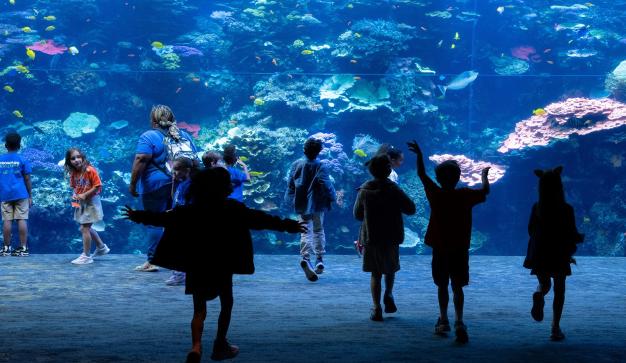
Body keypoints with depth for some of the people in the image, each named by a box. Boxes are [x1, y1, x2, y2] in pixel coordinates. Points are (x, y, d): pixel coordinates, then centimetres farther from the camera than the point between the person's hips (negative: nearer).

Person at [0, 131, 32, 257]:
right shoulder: (22, 160, -1)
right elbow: (27, 179, 0)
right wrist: (30, 196, 7)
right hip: (20, 194, -2)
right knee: (22, 220, -1)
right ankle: (23, 248, -2)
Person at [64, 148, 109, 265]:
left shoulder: (90, 170, -20)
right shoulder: (73, 173, 0)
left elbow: (97, 186, -20)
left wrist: (84, 195, -22)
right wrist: (75, 195, -9)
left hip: (91, 202, -8)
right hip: (81, 203, 8)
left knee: (85, 228, -6)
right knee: (87, 228, 19)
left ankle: (86, 256, 3)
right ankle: (101, 247, 37)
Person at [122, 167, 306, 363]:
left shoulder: (189, 211, -1)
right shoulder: (233, 209, -7)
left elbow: (164, 218, 3)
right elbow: (259, 218, -7)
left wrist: (139, 216, 16)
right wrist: (287, 225, -2)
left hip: (196, 266, 2)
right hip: (222, 266, -2)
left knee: (199, 309, 6)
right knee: (226, 304, 18)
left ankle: (196, 346, -15)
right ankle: (220, 346, 21)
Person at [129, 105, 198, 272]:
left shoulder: (149, 137, -7)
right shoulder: (184, 136, 12)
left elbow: (140, 161, -16)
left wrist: (133, 184, -13)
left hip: (156, 185, -6)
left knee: (155, 223, -2)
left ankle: (152, 261, -2)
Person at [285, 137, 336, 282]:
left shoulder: (296, 165, -1)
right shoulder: (321, 166, -12)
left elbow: (290, 184, 5)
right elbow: (326, 184, -16)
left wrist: (291, 200, 16)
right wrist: (331, 198, -1)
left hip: (302, 205, 2)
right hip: (318, 204, -1)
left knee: (306, 232, 2)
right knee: (318, 230, 16)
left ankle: (305, 257, -20)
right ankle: (319, 259, 14)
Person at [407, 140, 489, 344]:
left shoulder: (436, 194, -6)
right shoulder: (465, 196, -6)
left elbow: (422, 174, 5)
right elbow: (485, 191, 11)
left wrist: (419, 154, 15)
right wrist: (484, 176, 30)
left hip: (440, 248, 0)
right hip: (460, 249, 0)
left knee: (442, 285, 15)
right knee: (457, 287, 0)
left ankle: (443, 321, 23)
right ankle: (459, 322, -17)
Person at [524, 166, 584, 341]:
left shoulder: (537, 208, -6)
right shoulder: (566, 209, -12)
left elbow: (531, 231, 3)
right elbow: (572, 235, -9)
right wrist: (581, 237, 14)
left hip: (540, 255, 2)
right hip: (560, 255, -2)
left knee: (544, 285, 21)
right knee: (559, 290, 12)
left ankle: (539, 295, -16)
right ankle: (556, 327, 7)